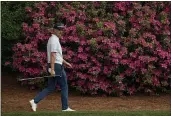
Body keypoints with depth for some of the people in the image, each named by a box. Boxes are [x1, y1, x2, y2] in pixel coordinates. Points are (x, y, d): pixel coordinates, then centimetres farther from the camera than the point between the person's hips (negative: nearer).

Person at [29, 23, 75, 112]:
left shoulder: (53, 39, 19)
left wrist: (65, 63, 28)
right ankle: (65, 108, 7)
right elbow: (53, 55, -21)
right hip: (56, 66, -10)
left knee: (51, 88, 10)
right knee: (64, 86, 1)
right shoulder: (54, 40, -13)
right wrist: (52, 69, -26)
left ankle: (35, 101, 1)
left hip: (53, 66, 10)